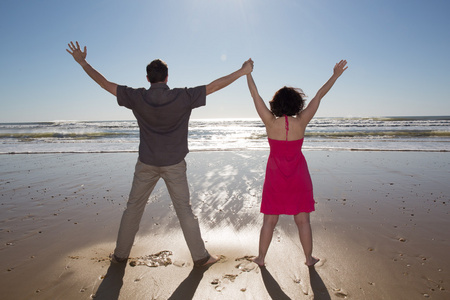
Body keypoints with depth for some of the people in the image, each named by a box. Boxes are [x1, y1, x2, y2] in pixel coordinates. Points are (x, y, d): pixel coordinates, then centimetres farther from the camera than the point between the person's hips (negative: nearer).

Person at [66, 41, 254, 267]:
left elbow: (104, 83, 1)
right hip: (174, 164, -1)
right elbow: (214, 86, -7)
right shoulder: (182, 97, -11)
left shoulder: (137, 97, -7)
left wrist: (82, 62, 15)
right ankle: (200, 256, 18)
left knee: (133, 208, 16)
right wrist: (243, 71, 2)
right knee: (184, 210, 7)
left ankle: (120, 255, 29)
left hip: (146, 164, 1)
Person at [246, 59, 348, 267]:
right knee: (302, 220, 13)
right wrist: (335, 76, 9)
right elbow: (319, 96, -1)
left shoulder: (270, 122, -13)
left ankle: (261, 257, 24)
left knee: (269, 220, 11)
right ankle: (309, 258, 27)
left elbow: (255, 96, -5)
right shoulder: (301, 122, -10)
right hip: (298, 176, 1)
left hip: (275, 175, 0)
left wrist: (248, 73, 5)